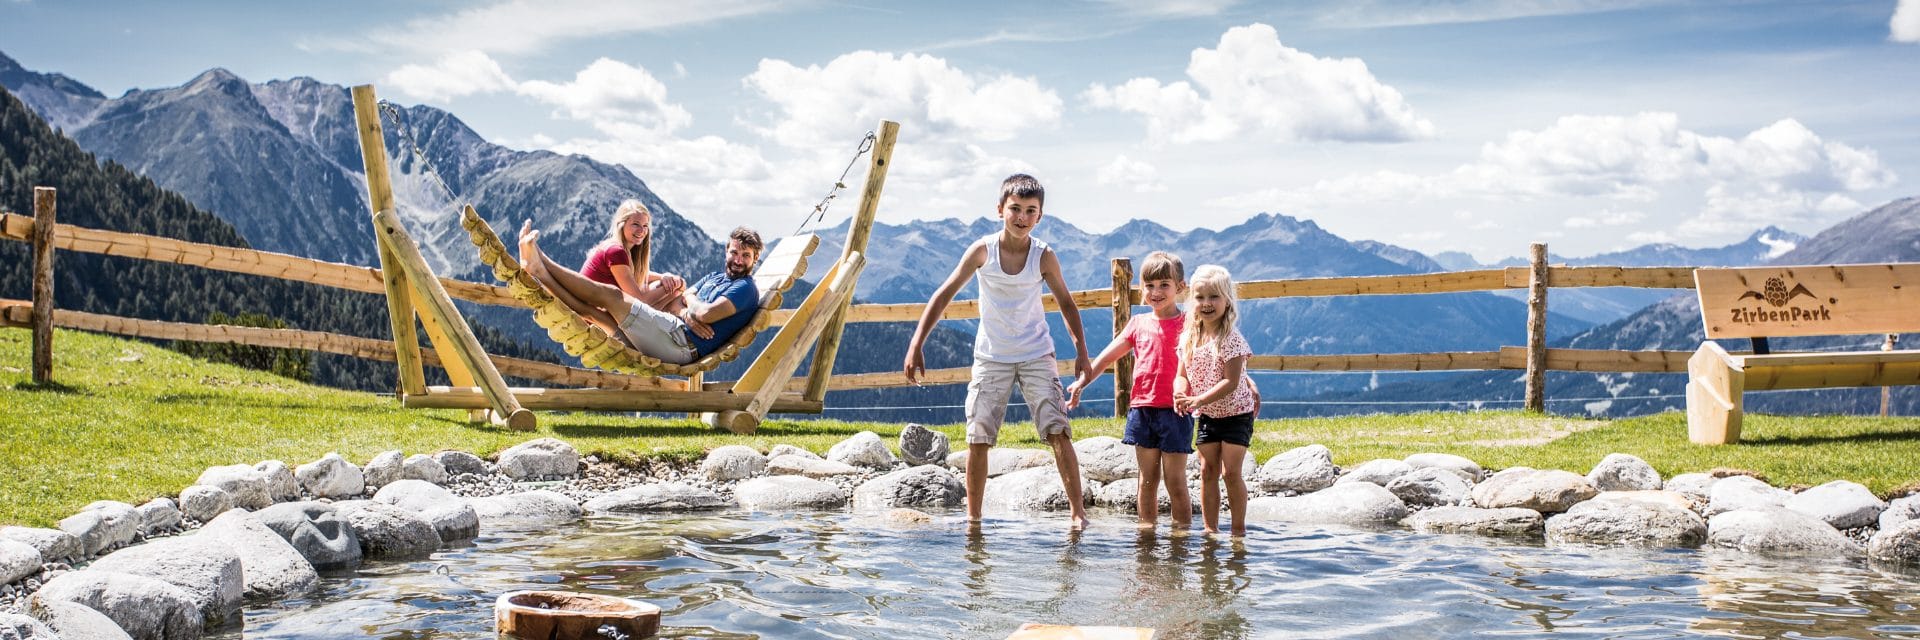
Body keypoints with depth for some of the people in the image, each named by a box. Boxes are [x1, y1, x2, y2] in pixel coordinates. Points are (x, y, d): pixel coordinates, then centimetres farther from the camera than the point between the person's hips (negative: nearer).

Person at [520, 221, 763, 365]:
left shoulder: (746, 289, -1)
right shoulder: (714, 277, 28)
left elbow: (706, 314, -17)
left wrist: (689, 299, 6)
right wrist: (686, 313, -5)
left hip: (683, 344, -8)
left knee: (609, 294, -13)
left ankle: (540, 260, -10)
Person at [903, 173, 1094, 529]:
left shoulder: (1044, 257, -9)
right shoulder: (983, 251, -11)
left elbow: (1065, 303, 5)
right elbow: (944, 295, -6)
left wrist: (1081, 350, 0)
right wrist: (916, 345, -10)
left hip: (1036, 356, 0)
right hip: (991, 357, 0)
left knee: (1059, 430, -12)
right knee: (977, 437, -2)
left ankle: (1078, 510, -5)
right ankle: (972, 517, 10)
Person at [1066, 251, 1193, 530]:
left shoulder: (1186, 324, -1)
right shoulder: (1139, 324, 13)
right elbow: (1109, 355, 16)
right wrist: (1082, 382, 10)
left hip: (1174, 411, -4)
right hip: (1142, 409, 4)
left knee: (1175, 481, -2)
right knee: (1148, 478, 9)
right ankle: (1146, 530, 14)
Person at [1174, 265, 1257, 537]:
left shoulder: (1232, 339, -18)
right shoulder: (1189, 338, 0)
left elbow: (1231, 382, -23)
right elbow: (1182, 375, 3)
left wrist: (1199, 400, -30)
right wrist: (1180, 395, -19)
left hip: (1235, 414, -6)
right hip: (1207, 416, 6)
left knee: (1231, 471, -8)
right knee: (1207, 470, 5)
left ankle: (1239, 528, 4)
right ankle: (1210, 528, 11)